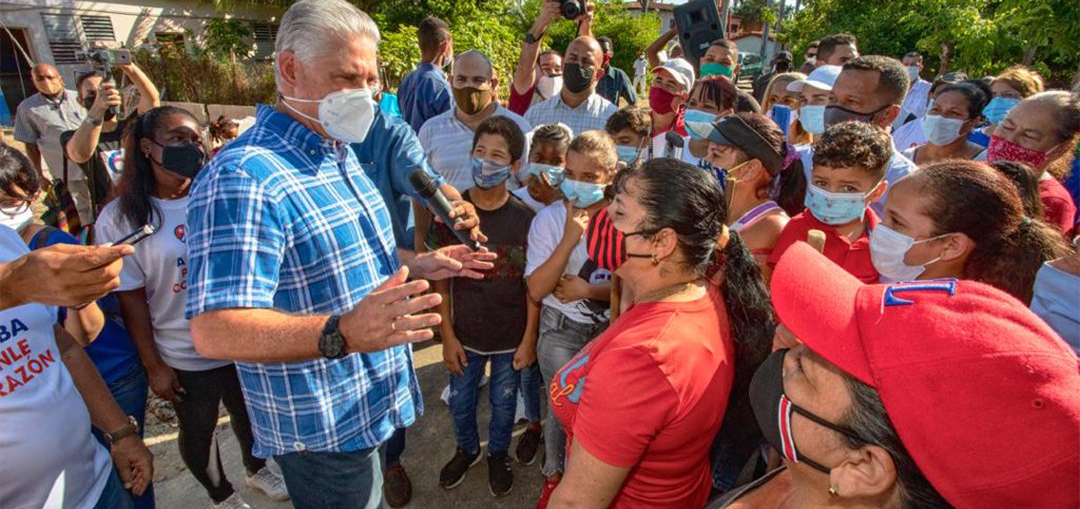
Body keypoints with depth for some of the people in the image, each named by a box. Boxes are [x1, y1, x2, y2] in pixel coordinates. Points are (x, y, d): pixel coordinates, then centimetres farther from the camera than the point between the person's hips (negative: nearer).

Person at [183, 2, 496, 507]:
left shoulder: (341, 155, 6)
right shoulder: (244, 178, -26)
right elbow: (214, 331, -31)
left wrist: (418, 264, 6)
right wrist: (342, 333, -45)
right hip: (323, 429, -9)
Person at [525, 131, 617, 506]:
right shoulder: (549, 219, -13)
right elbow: (537, 290, -18)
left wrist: (587, 290, -18)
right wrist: (569, 240, -26)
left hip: (611, 328, 1)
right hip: (561, 331, 0)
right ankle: (555, 476, 39)